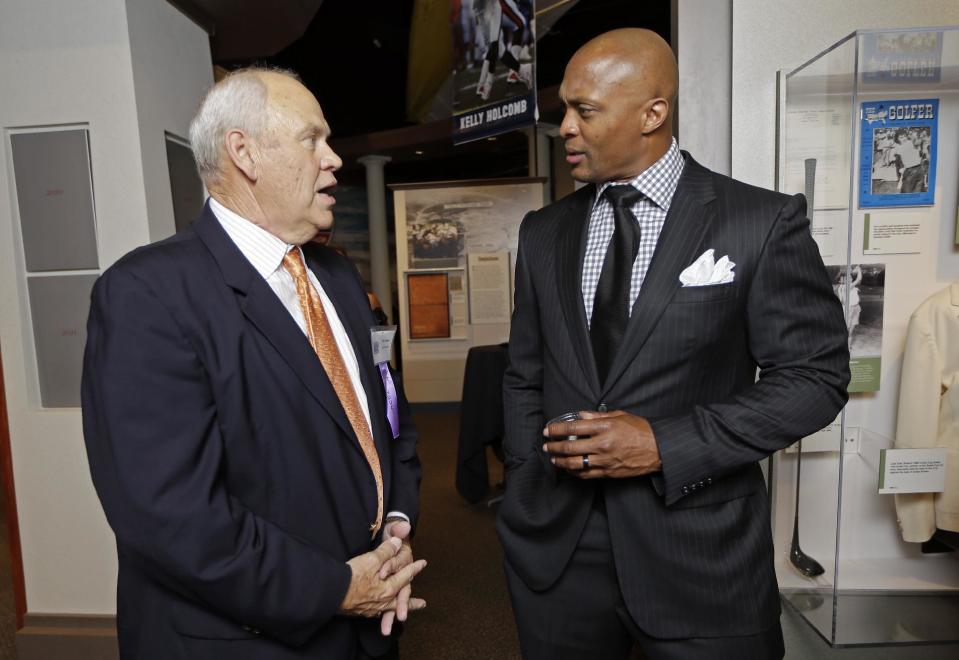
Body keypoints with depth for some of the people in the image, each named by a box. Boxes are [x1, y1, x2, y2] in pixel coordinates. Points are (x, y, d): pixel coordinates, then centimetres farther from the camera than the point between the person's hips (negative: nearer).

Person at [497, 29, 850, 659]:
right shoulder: (543, 231, 4)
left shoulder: (764, 222, -7)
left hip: (698, 550, -3)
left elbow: (817, 375, -6)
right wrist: (526, 488, 1)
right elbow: (524, 376, 9)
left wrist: (666, 446, -16)